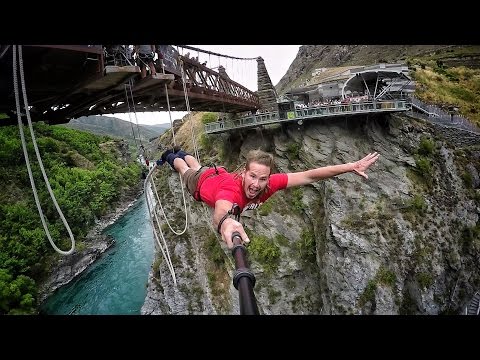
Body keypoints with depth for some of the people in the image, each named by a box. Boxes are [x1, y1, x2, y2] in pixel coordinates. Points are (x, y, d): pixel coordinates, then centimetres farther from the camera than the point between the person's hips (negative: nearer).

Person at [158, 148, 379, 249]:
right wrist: (224, 221, -101)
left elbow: (309, 176, -45)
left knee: (197, 167, 37)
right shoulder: (231, 190, -55)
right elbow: (220, 211, -77)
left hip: (221, 175, 4)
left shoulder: (268, 183, -43)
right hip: (203, 182, -4)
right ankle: (171, 156, 63)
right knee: (187, 171, 33)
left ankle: (180, 153, 67)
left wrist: (351, 166, -51)